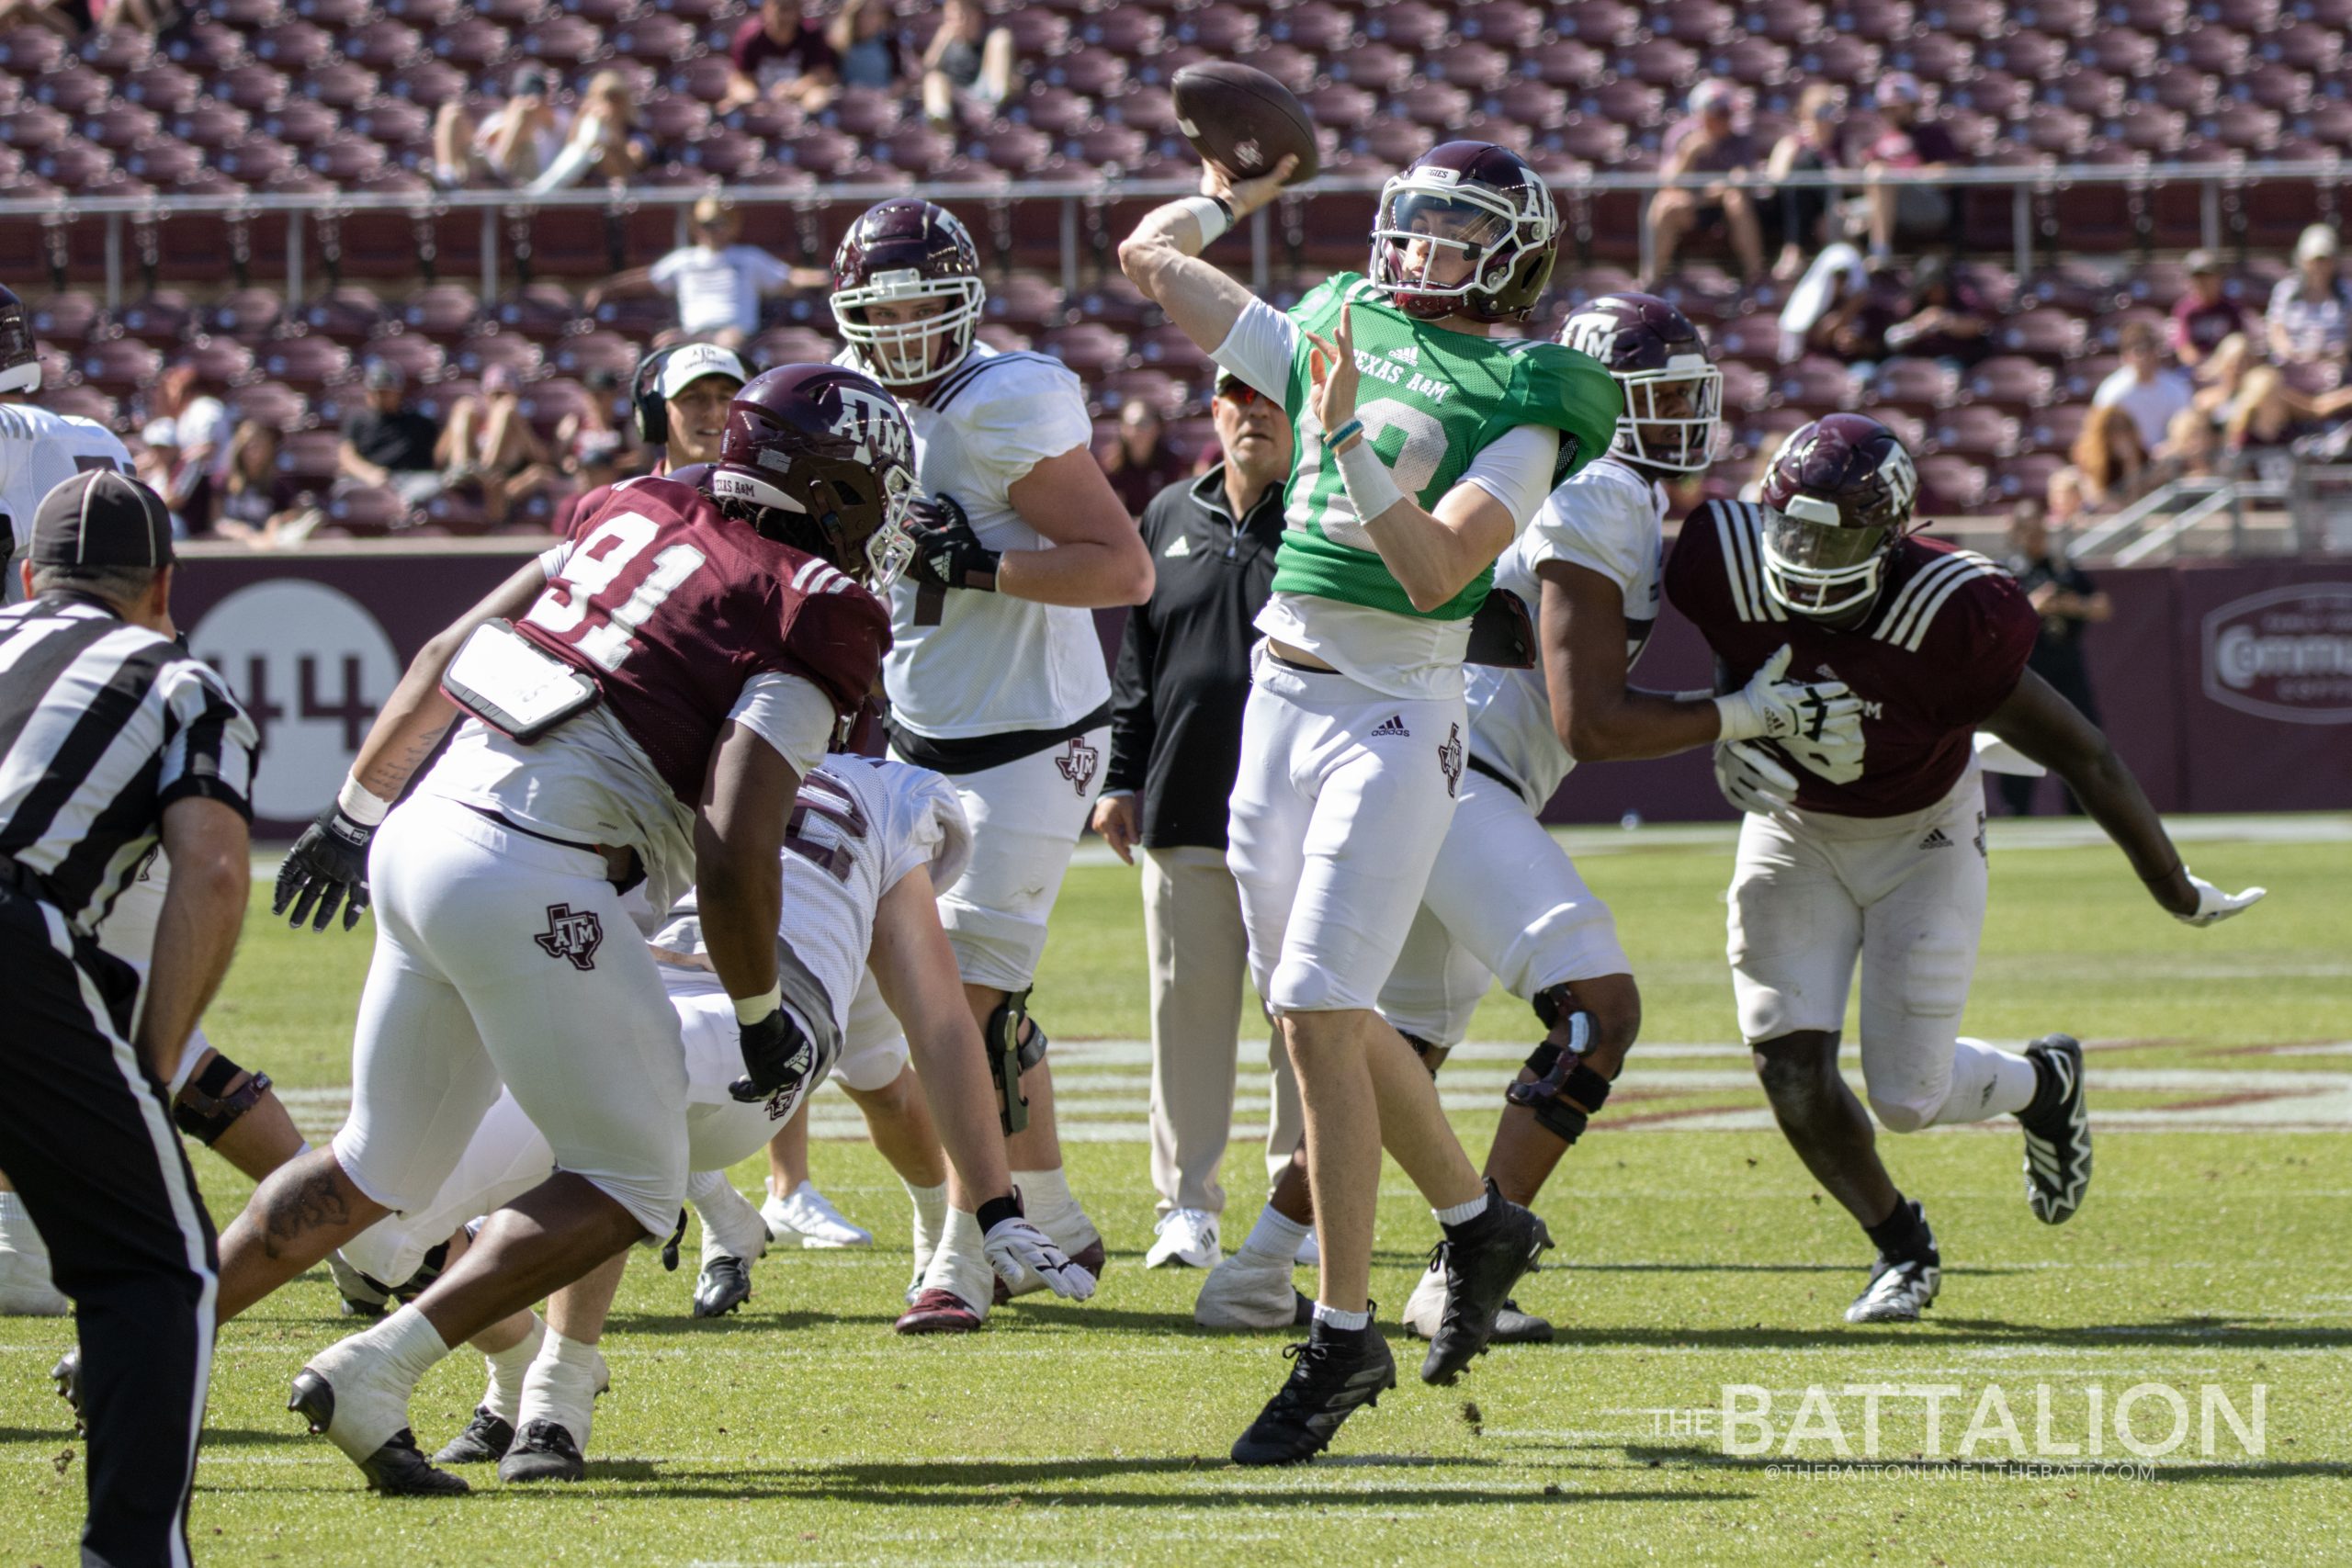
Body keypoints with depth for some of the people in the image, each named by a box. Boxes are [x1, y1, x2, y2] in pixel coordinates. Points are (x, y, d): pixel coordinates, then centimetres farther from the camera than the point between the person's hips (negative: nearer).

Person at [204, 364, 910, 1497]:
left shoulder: (641, 514, 17)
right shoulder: (810, 615, -6)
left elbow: (446, 655, 21)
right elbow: (735, 850, -14)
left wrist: (358, 810, 32)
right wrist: (764, 1018, -1)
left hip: (422, 839, 8)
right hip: (529, 880, -8)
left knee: (378, 1168, 22)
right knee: (630, 1186, 4)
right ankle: (374, 1373, -6)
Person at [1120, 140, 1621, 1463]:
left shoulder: (1517, 406, -7)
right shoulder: (1336, 334, 10)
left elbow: (1434, 571, -21)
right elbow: (1153, 255, 20)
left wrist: (1350, 444, -28)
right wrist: (1233, 198, 33)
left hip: (1393, 718, -7)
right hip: (1282, 697, 7)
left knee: (1316, 1016, -13)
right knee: (1324, 1012, 13)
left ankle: (1344, 1339, -6)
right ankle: (1480, 1222, 35)